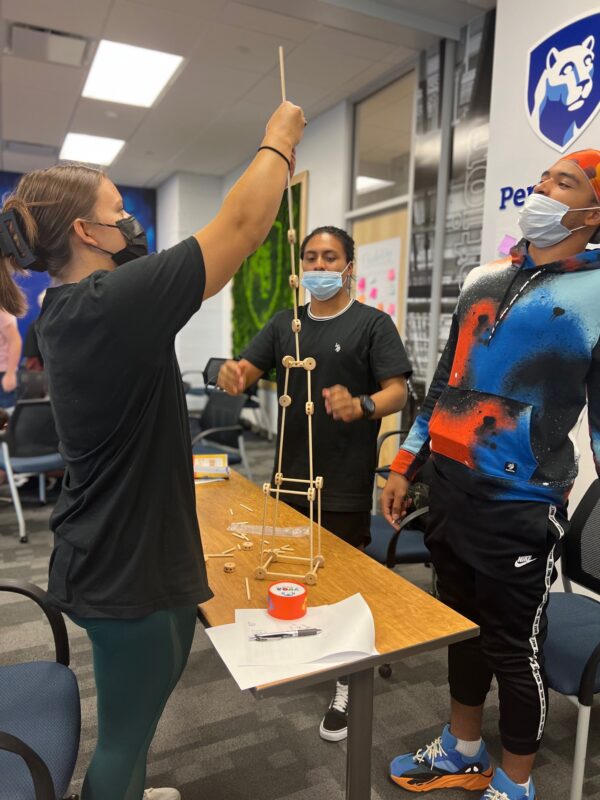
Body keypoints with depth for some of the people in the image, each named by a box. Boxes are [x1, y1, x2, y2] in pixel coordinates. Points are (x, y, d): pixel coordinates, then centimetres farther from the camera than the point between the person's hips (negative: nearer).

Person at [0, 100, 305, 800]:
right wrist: (278, 143, -6)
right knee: (127, 730, 14)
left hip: (106, 554, 10)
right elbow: (239, 226, -21)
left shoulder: (69, 308, 3)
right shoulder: (112, 302, -25)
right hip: (130, 564, -10)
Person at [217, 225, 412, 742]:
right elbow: (246, 372, 4)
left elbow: (398, 391, -13)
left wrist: (361, 406, -34)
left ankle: (348, 687, 26)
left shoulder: (373, 323, -6)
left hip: (345, 481, -5)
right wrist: (232, 375, -21)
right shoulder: (285, 323, 9)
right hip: (290, 474, 5)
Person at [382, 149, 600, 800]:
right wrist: (405, 466, 14)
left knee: (514, 648, 10)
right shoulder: (484, 278, 11)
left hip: (520, 508, -6)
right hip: (448, 488, 6)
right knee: (462, 626, 21)